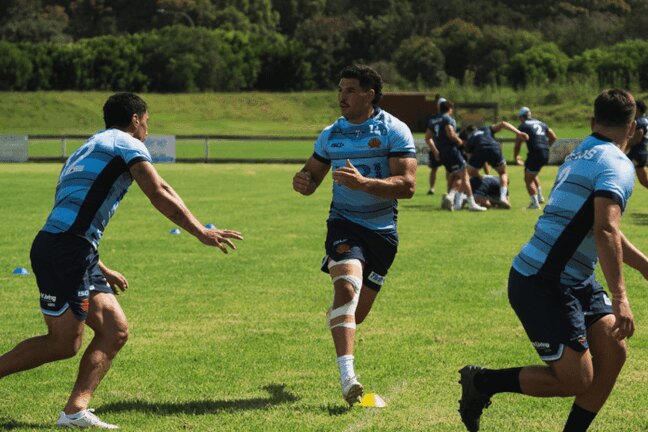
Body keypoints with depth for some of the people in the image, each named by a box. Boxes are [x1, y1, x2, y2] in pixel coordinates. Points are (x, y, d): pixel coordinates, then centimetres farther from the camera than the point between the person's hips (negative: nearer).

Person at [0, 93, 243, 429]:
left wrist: (101, 271, 34)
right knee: (63, 344, -7)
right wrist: (201, 233, -9)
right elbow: (159, 193, -11)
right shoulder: (126, 143, 2)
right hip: (65, 252, -9)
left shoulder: (89, 148, 29)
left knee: (115, 331, 5)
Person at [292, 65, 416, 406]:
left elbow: (407, 185, -16)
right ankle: (347, 376, -34)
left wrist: (362, 183, -30)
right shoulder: (331, 135, 8)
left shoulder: (394, 131, -6)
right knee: (347, 286, -27)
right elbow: (312, 176, 17)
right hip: (344, 223, 1)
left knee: (356, 313, 7)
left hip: (382, 231, 0)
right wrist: (303, 182, -9)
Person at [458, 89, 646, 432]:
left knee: (613, 354, 5)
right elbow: (605, 231, -29)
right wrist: (619, 297, -33)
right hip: (543, 287, -10)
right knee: (576, 380, -8)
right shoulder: (617, 166, -14)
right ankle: (482, 382, 6)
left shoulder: (580, 157, 16)